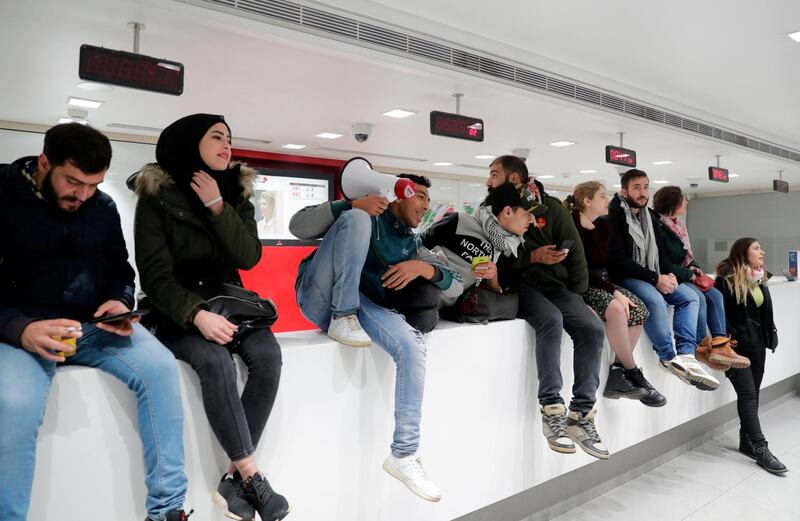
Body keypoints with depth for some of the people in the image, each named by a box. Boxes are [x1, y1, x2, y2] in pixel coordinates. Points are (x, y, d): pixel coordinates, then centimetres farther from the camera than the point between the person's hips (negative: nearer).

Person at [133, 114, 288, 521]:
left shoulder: (236, 193, 5)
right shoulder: (156, 196, -6)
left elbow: (249, 257, -6)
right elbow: (156, 276, -13)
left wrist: (218, 208, -15)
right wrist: (197, 314, -30)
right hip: (177, 312, -3)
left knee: (267, 354, -26)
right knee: (215, 360, -33)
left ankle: (235, 476, -19)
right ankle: (252, 476, -23)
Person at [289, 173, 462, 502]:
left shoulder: (413, 245, 22)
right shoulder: (367, 214, 8)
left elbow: (456, 286, 12)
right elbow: (298, 227, -4)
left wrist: (424, 267, -9)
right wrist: (351, 205, -16)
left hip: (363, 306, 4)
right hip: (320, 297, -3)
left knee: (413, 346, -22)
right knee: (355, 218, -20)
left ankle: (404, 455, -14)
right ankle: (342, 320, -24)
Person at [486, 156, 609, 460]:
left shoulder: (551, 207, 8)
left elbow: (574, 251, 7)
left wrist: (576, 297, -1)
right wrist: (532, 257, -16)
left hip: (556, 284, 3)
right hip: (519, 284, -3)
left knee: (592, 328, -21)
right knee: (551, 320, -33)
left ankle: (581, 414, -15)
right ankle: (552, 411, -28)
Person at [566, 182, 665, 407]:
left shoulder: (604, 225, 11)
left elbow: (606, 264, 10)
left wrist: (615, 289, -8)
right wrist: (614, 292, -24)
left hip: (602, 281, 8)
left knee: (638, 309, -15)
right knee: (615, 307, -32)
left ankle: (617, 374, -12)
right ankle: (633, 375, -17)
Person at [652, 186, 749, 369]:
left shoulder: (678, 225, 17)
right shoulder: (659, 226, -12)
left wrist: (693, 267, 4)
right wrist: (686, 273, -13)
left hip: (684, 276, 9)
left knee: (715, 295, -7)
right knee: (698, 297, -26)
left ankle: (719, 345, -15)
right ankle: (701, 348, -15)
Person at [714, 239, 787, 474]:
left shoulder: (760, 279, 12)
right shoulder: (727, 279, -10)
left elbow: (765, 311, 18)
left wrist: (770, 336, 10)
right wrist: (728, 338, -18)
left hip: (757, 343, 8)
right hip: (737, 344, -7)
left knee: (753, 394, 11)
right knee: (748, 395, -7)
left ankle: (747, 440, 21)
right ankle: (761, 449, -5)